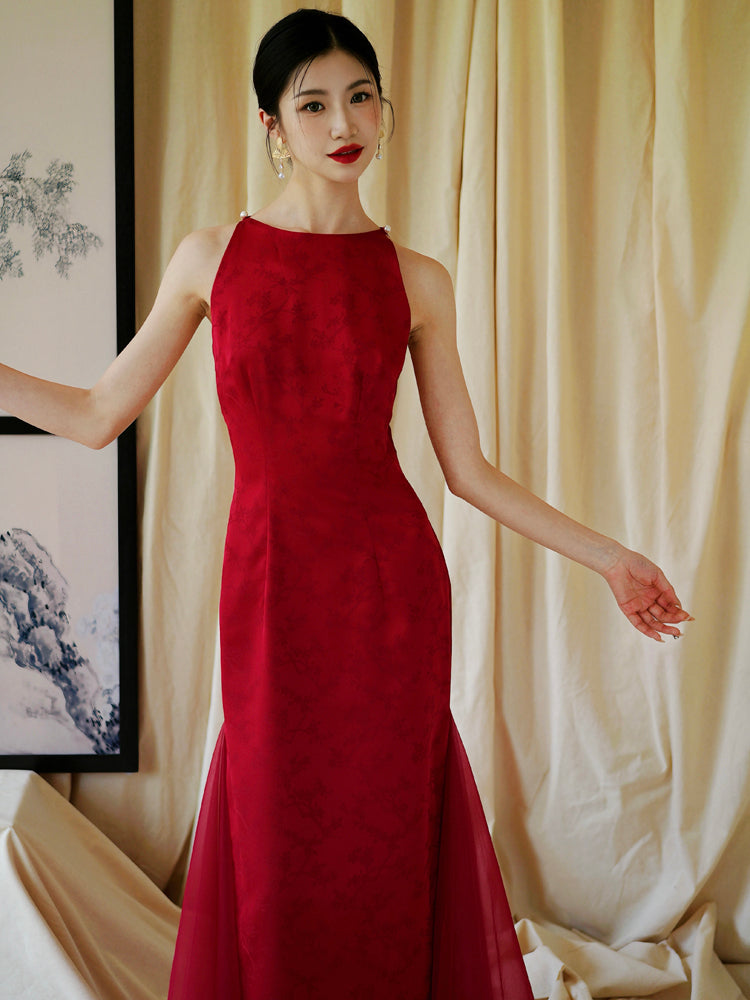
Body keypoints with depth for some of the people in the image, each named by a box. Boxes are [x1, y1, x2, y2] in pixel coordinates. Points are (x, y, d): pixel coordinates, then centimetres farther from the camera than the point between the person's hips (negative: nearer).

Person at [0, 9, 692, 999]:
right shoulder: (211, 258, 5)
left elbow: (468, 468, 7)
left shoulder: (417, 279, 4)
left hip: (390, 579, 0)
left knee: (388, 831, 7)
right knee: (276, 847, 8)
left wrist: (607, 557, 6)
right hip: (270, 579, 0)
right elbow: (99, 415, 7)